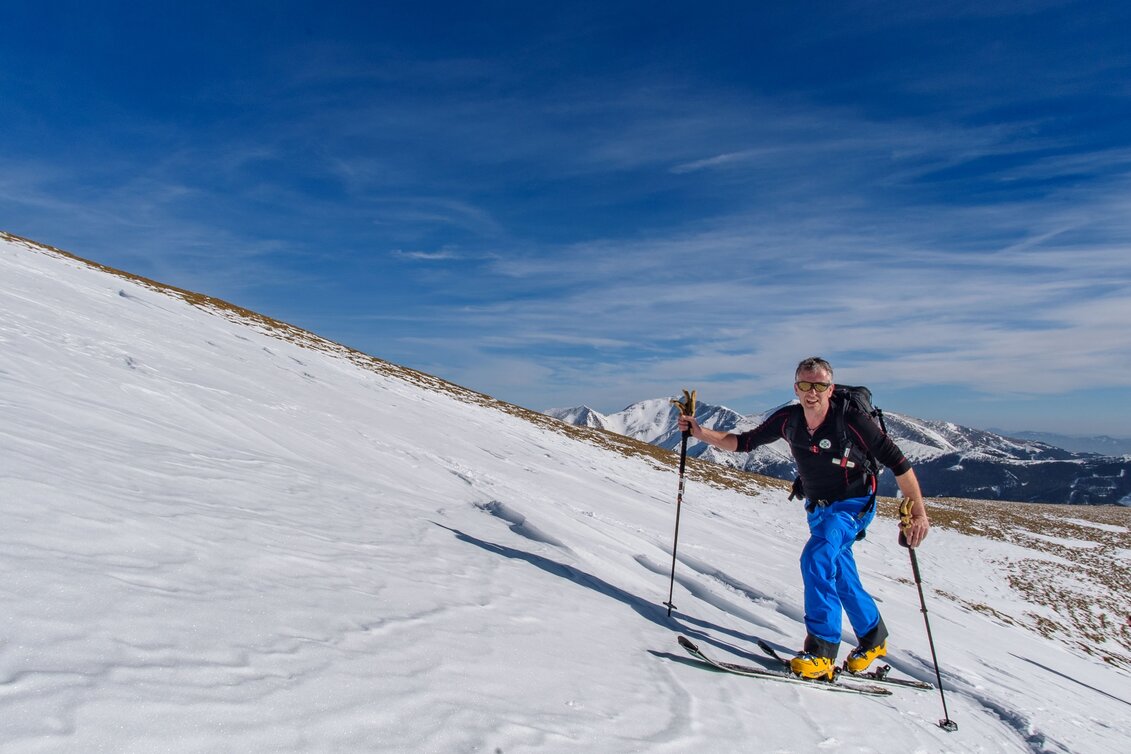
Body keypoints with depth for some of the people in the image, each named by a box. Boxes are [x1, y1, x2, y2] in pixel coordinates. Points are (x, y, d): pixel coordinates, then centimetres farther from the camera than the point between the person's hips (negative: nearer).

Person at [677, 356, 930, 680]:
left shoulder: (851, 419, -29)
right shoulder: (788, 419, -15)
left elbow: (896, 461, -23)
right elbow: (744, 442, -5)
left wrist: (918, 513, -27)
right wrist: (700, 432, -16)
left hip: (854, 504, -6)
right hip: (818, 507, 6)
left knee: (816, 557, -27)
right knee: (841, 577, 15)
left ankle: (822, 651, -19)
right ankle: (874, 638, 40)